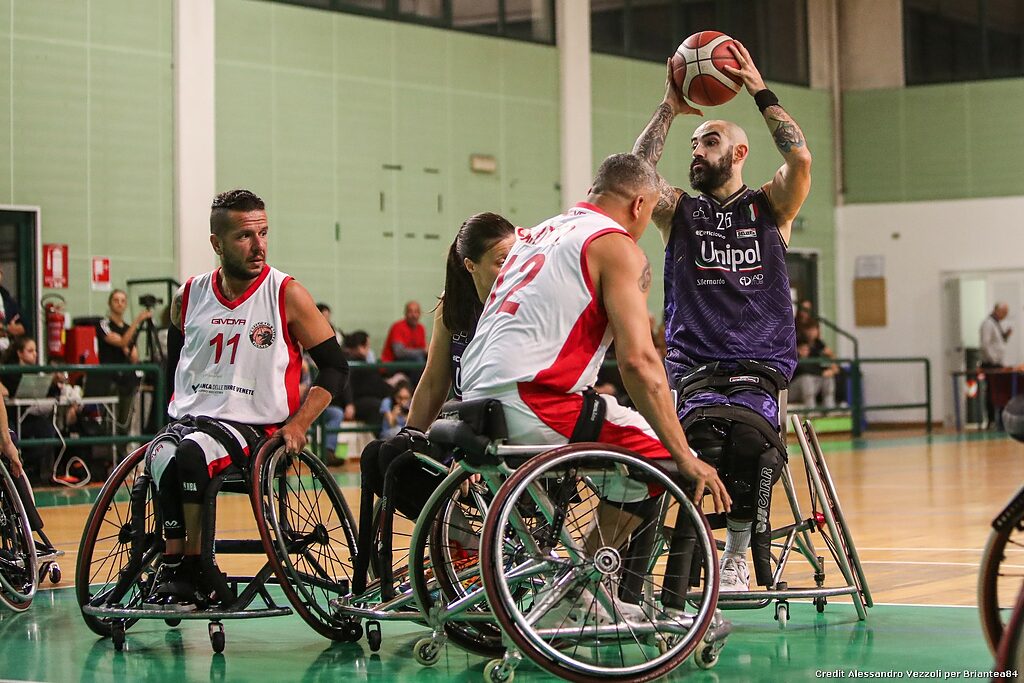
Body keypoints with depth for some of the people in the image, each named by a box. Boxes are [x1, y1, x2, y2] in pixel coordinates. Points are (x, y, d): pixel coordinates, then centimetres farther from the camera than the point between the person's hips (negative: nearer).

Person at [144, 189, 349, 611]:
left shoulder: (287, 295, -2)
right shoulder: (189, 298, 9)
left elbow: (335, 366, 1)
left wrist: (298, 424, -9)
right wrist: (179, 411, 14)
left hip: (256, 426, -3)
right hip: (190, 418, 3)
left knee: (192, 452, -33)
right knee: (162, 456, -31)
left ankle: (190, 568, -22)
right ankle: (174, 568, -29)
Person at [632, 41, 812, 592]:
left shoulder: (770, 207, 12)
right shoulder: (679, 211, 15)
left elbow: (800, 159, -8)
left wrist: (761, 93, -5)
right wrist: (669, 109, -1)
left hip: (761, 365, 0)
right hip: (696, 365, 1)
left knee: (750, 438, -31)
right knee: (708, 437, -31)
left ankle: (737, 552, -11)